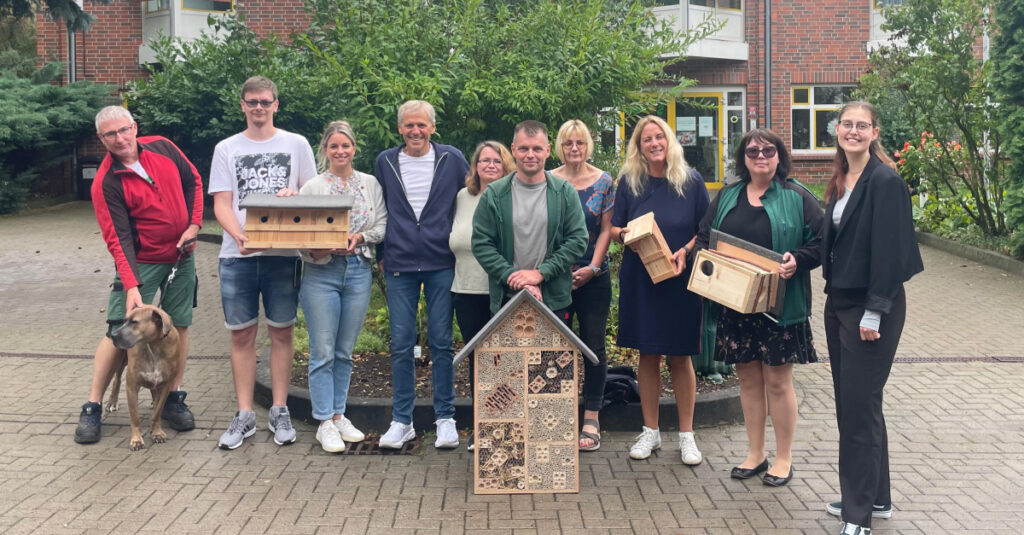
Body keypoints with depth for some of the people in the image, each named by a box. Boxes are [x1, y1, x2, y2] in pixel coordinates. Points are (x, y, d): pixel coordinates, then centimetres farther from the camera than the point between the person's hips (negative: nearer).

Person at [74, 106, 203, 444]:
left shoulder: (162, 147, -5)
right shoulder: (106, 183, -16)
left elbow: (193, 181, 9)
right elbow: (118, 238, -19)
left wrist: (194, 224, -3)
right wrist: (131, 286, -27)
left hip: (182, 256, 4)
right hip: (141, 261, -4)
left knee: (179, 326, 5)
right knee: (119, 332, -6)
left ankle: (174, 399, 17)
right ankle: (92, 408, 5)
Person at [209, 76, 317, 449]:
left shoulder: (296, 145, 8)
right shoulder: (226, 149, 9)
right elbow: (221, 204, 3)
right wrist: (240, 237, -16)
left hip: (284, 253, 0)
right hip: (237, 255, 1)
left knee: (281, 332, 5)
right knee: (242, 335, 3)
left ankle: (279, 411, 15)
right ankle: (244, 415, 11)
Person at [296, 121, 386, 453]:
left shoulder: (370, 184, 9)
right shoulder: (312, 187, 1)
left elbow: (383, 224, 8)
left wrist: (359, 237, -10)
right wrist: (316, 250, -20)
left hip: (359, 271, 3)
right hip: (321, 273, -3)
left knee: (345, 351, 11)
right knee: (323, 352, -2)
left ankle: (339, 416, 22)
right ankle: (325, 424, 6)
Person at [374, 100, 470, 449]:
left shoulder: (452, 159, 3)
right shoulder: (385, 162, 7)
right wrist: (381, 254, 12)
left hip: (441, 264, -1)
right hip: (399, 265, 1)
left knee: (441, 342, 2)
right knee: (401, 344, 2)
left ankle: (445, 419, 13)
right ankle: (401, 421, 12)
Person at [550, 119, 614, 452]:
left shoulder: (604, 181, 4)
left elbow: (606, 229, 2)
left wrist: (592, 267, -8)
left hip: (593, 277, 0)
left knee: (594, 345, 1)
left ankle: (591, 419, 9)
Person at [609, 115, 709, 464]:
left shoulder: (691, 181, 0)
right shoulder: (629, 182, 4)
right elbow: (614, 228, 8)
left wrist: (686, 251, -15)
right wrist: (625, 234, -14)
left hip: (681, 280, -1)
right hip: (639, 279, 2)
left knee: (680, 356, 4)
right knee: (647, 355, 8)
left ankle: (686, 435, 15)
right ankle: (650, 432, 20)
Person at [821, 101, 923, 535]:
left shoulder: (885, 182, -14)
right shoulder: (841, 181, 11)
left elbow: (890, 251, -18)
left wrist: (874, 312, -20)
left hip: (873, 308, -8)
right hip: (839, 303, 9)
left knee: (859, 406, -4)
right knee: (851, 403, 14)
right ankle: (876, 498, 28)